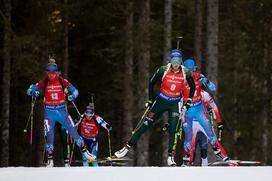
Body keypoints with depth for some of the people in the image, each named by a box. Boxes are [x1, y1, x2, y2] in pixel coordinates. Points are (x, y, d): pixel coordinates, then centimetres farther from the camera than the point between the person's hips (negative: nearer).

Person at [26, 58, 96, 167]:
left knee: (73, 131, -5)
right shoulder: (43, 83, -2)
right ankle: (50, 160, 4)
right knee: (49, 135, -4)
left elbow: (75, 91, 1)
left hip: (61, 111, 0)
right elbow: (29, 90, -2)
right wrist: (33, 92, -25)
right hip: (49, 112, 0)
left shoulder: (62, 81, -2)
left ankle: (84, 151, 5)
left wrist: (73, 96, -21)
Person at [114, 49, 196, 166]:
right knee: (145, 125, -1)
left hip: (175, 104, 0)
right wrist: (150, 100, 1)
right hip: (161, 101, 0)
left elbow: (192, 87, 6)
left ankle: (171, 157, -2)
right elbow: (152, 83, -1)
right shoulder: (163, 71, -16)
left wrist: (188, 102, 2)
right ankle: (126, 148, 4)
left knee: (173, 129, -10)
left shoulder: (186, 73, -13)